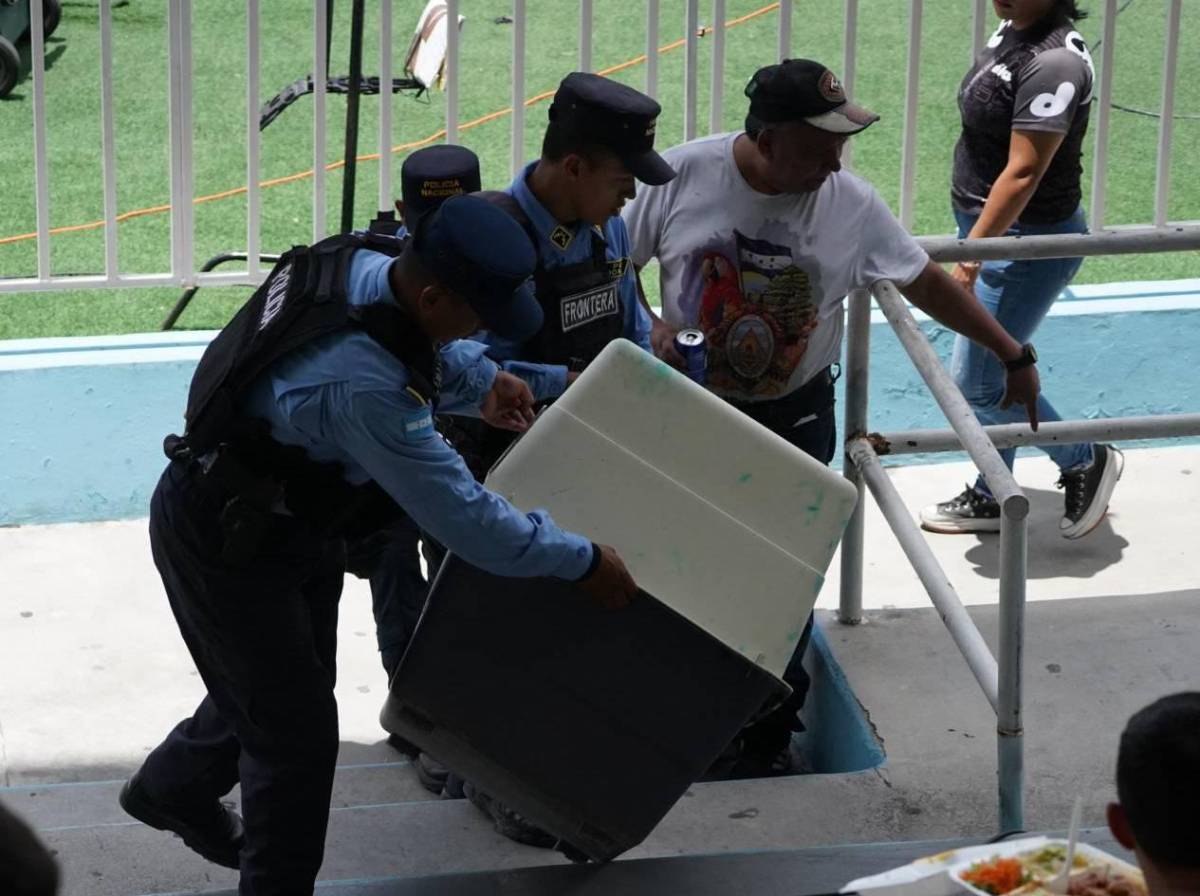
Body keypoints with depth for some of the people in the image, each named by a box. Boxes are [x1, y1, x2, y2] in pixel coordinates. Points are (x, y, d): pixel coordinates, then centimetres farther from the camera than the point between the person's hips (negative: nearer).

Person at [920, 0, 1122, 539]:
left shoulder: (1054, 61, -26)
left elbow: (1023, 174, -28)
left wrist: (969, 259, -27)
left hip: (1026, 244, -9)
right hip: (990, 230, 9)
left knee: (975, 384, -2)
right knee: (989, 371, 17)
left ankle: (1086, 462, 17)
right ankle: (991, 500, 32)